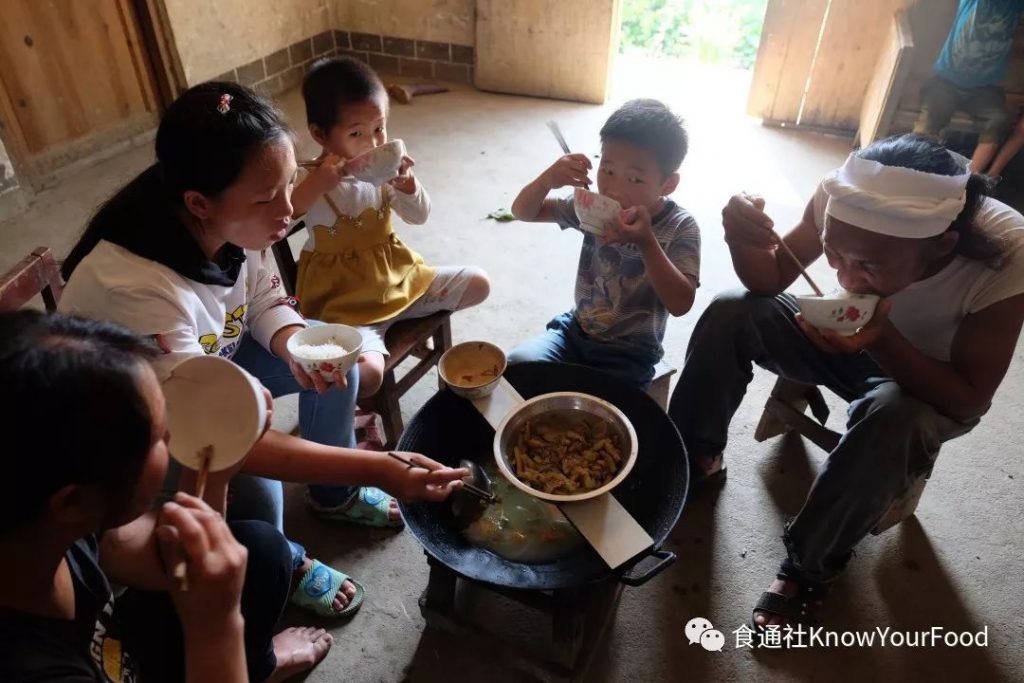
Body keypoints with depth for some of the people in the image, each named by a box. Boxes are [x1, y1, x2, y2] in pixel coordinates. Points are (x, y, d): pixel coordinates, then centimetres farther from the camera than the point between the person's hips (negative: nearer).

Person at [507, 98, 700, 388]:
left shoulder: (680, 228, -15)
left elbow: (681, 304, -25)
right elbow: (523, 212, -1)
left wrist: (646, 242, -35)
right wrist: (547, 180, -23)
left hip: (629, 355, -3)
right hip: (576, 331, 4)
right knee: (514, 367, -16)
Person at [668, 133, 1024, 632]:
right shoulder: (845, 198, -27)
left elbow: (969, 401, -24)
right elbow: (771, 279, -12)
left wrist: (881, 339, -42)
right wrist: (742, 240, -36)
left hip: (933, 384, -2)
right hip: (848, 335, 3)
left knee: (893, 417, -37)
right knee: (730, 315, -21)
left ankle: (810, 564, -12)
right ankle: (691, 460, -1)